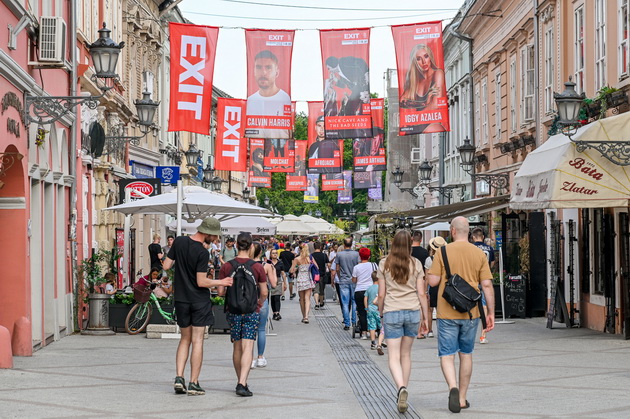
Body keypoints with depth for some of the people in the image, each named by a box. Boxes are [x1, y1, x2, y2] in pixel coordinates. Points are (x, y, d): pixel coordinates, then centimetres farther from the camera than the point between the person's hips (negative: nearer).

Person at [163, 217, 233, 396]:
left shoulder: (179, 242, -1)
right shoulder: (202, 253, -18)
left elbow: (166, 266, 4)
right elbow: (201, 282, -18)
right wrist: (220, 282, -5)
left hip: (181, 299, 5)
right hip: (200, 301, -5)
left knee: (185, 339, 15)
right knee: (197, 341, 1)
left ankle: (179, 378, 4)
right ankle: (193, 383, 2)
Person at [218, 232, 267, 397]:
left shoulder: (227, 267, -3)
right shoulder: (257, 267, -6)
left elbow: (221, 291, -2)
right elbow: (264, 293, -3)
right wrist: (260, 304, 17)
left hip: (233, 311, 2)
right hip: (251, 311, -2)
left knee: (236, 348, 15)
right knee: (248, 348, -6)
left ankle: (241, 382, 24)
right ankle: (242, 384, -19)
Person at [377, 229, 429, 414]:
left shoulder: (384, 264, -1)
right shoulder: (416, 264, 2)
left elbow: (381, 294, 1)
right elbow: (421, 294, 1)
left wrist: (381, 314, 15)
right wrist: (425, 318, 9)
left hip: (392, 312, -2)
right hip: (413, 311, 2)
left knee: (394, 357, -2)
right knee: (406, 354, 15)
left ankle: (401, 388, -26)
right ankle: (403, 391, 20)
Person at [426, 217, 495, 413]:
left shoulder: (443, 251, -7)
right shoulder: (479, 254, 1)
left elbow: (432, 281, -9)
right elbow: (487, 285, -2)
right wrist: (491, 313, 3)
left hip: (447, 313, -3)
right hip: (471, 313, 3)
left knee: (446, 355, 3)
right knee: (466, 354, 15)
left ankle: (453, 387, -22)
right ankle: (462, 398, 19)